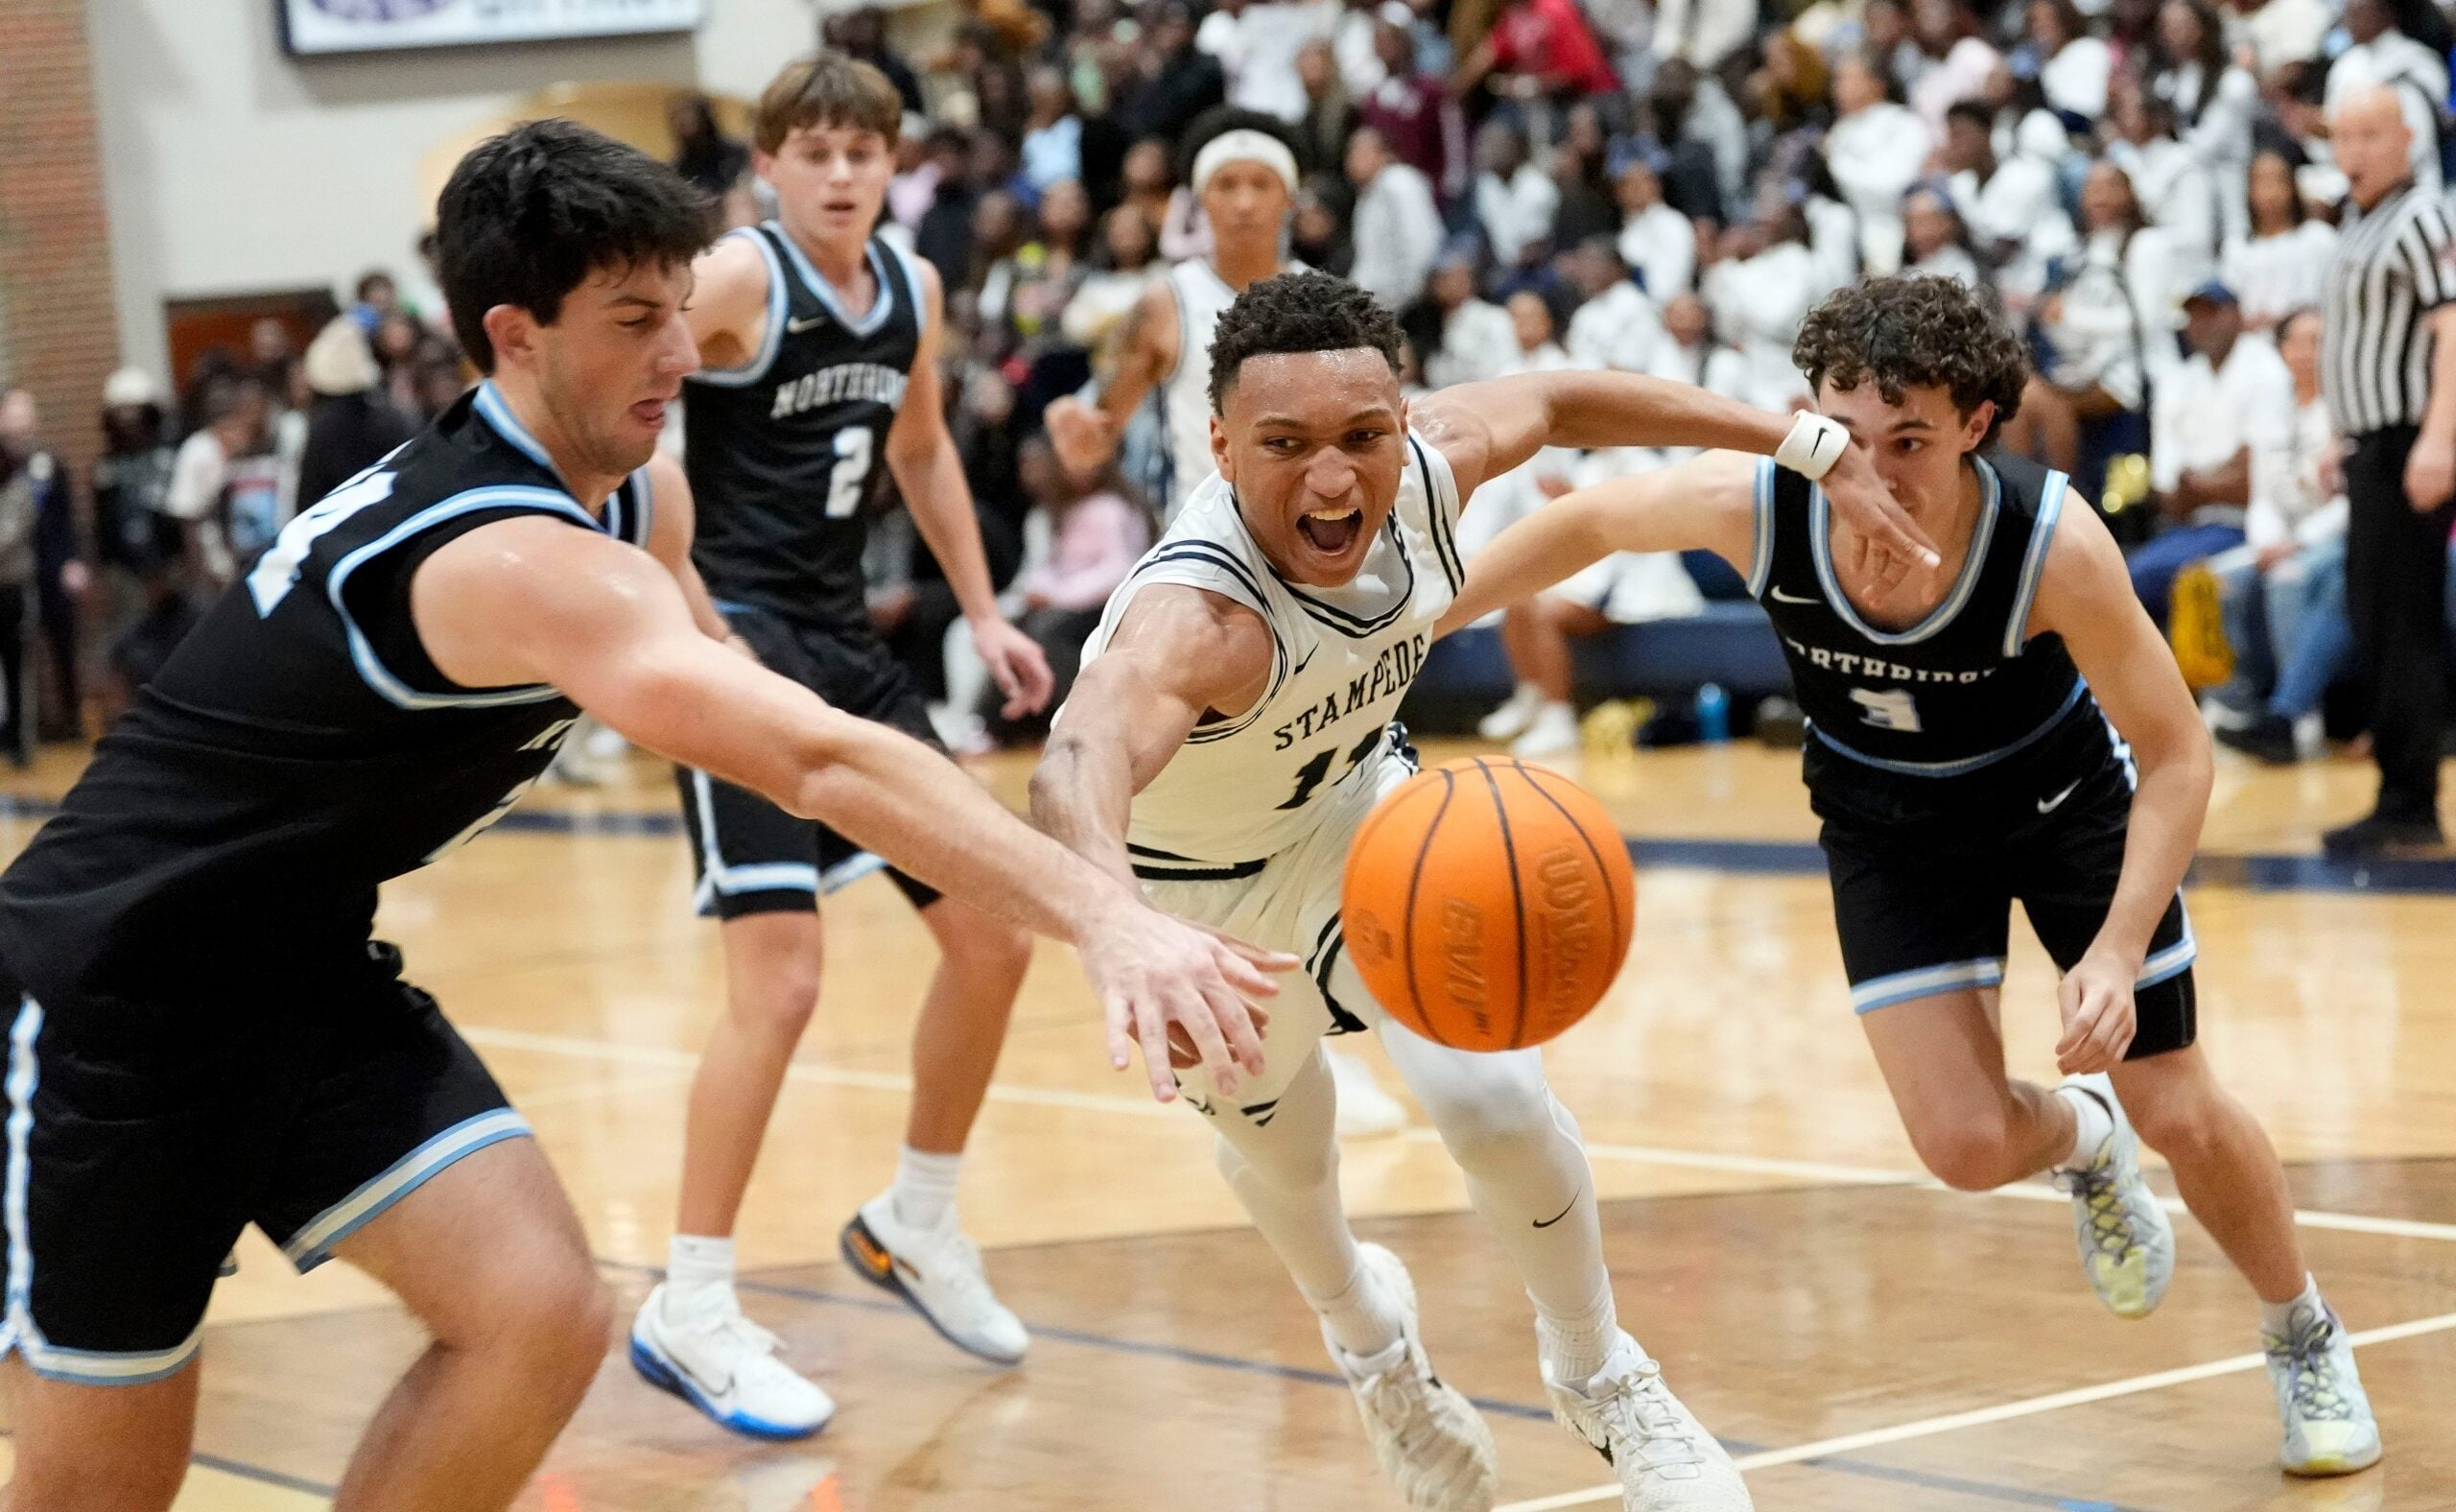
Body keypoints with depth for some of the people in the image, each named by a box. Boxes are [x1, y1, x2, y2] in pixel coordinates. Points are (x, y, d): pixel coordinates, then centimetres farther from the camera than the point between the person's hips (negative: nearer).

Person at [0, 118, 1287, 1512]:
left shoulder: (634, 497, 0)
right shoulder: (524, 559, -30)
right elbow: (824, 764, -41)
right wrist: (1107, 915, -47)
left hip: (310, 975, 8)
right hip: (117, 989, -8)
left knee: (544, 1318, -11)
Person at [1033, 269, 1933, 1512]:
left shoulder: (1423, 466, -27)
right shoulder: (1194, 614, -46)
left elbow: (1558, 401, -3)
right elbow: (1079, 771, -68)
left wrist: (1808, 444, -2)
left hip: (1352, 810, 3)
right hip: (1193, 884, -3)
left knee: (1495, 1104, -14)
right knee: (1280, 1155, 18)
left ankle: (1600, 1383, 16)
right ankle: (1370, 1341, 56)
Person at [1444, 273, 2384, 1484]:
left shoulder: (2054, 543, -37)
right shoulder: (1751, 503, -32)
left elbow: (2176, 755, -25)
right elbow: (1586, 523, -10)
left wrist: (2116, 951, -34)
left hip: (2062, 789, -2)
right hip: (1888, 814, 2)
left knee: (2181, 1116, 2)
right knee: (1965, 1144, -9)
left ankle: (2305, 1341, 31)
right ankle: (2083, 1137, 30)